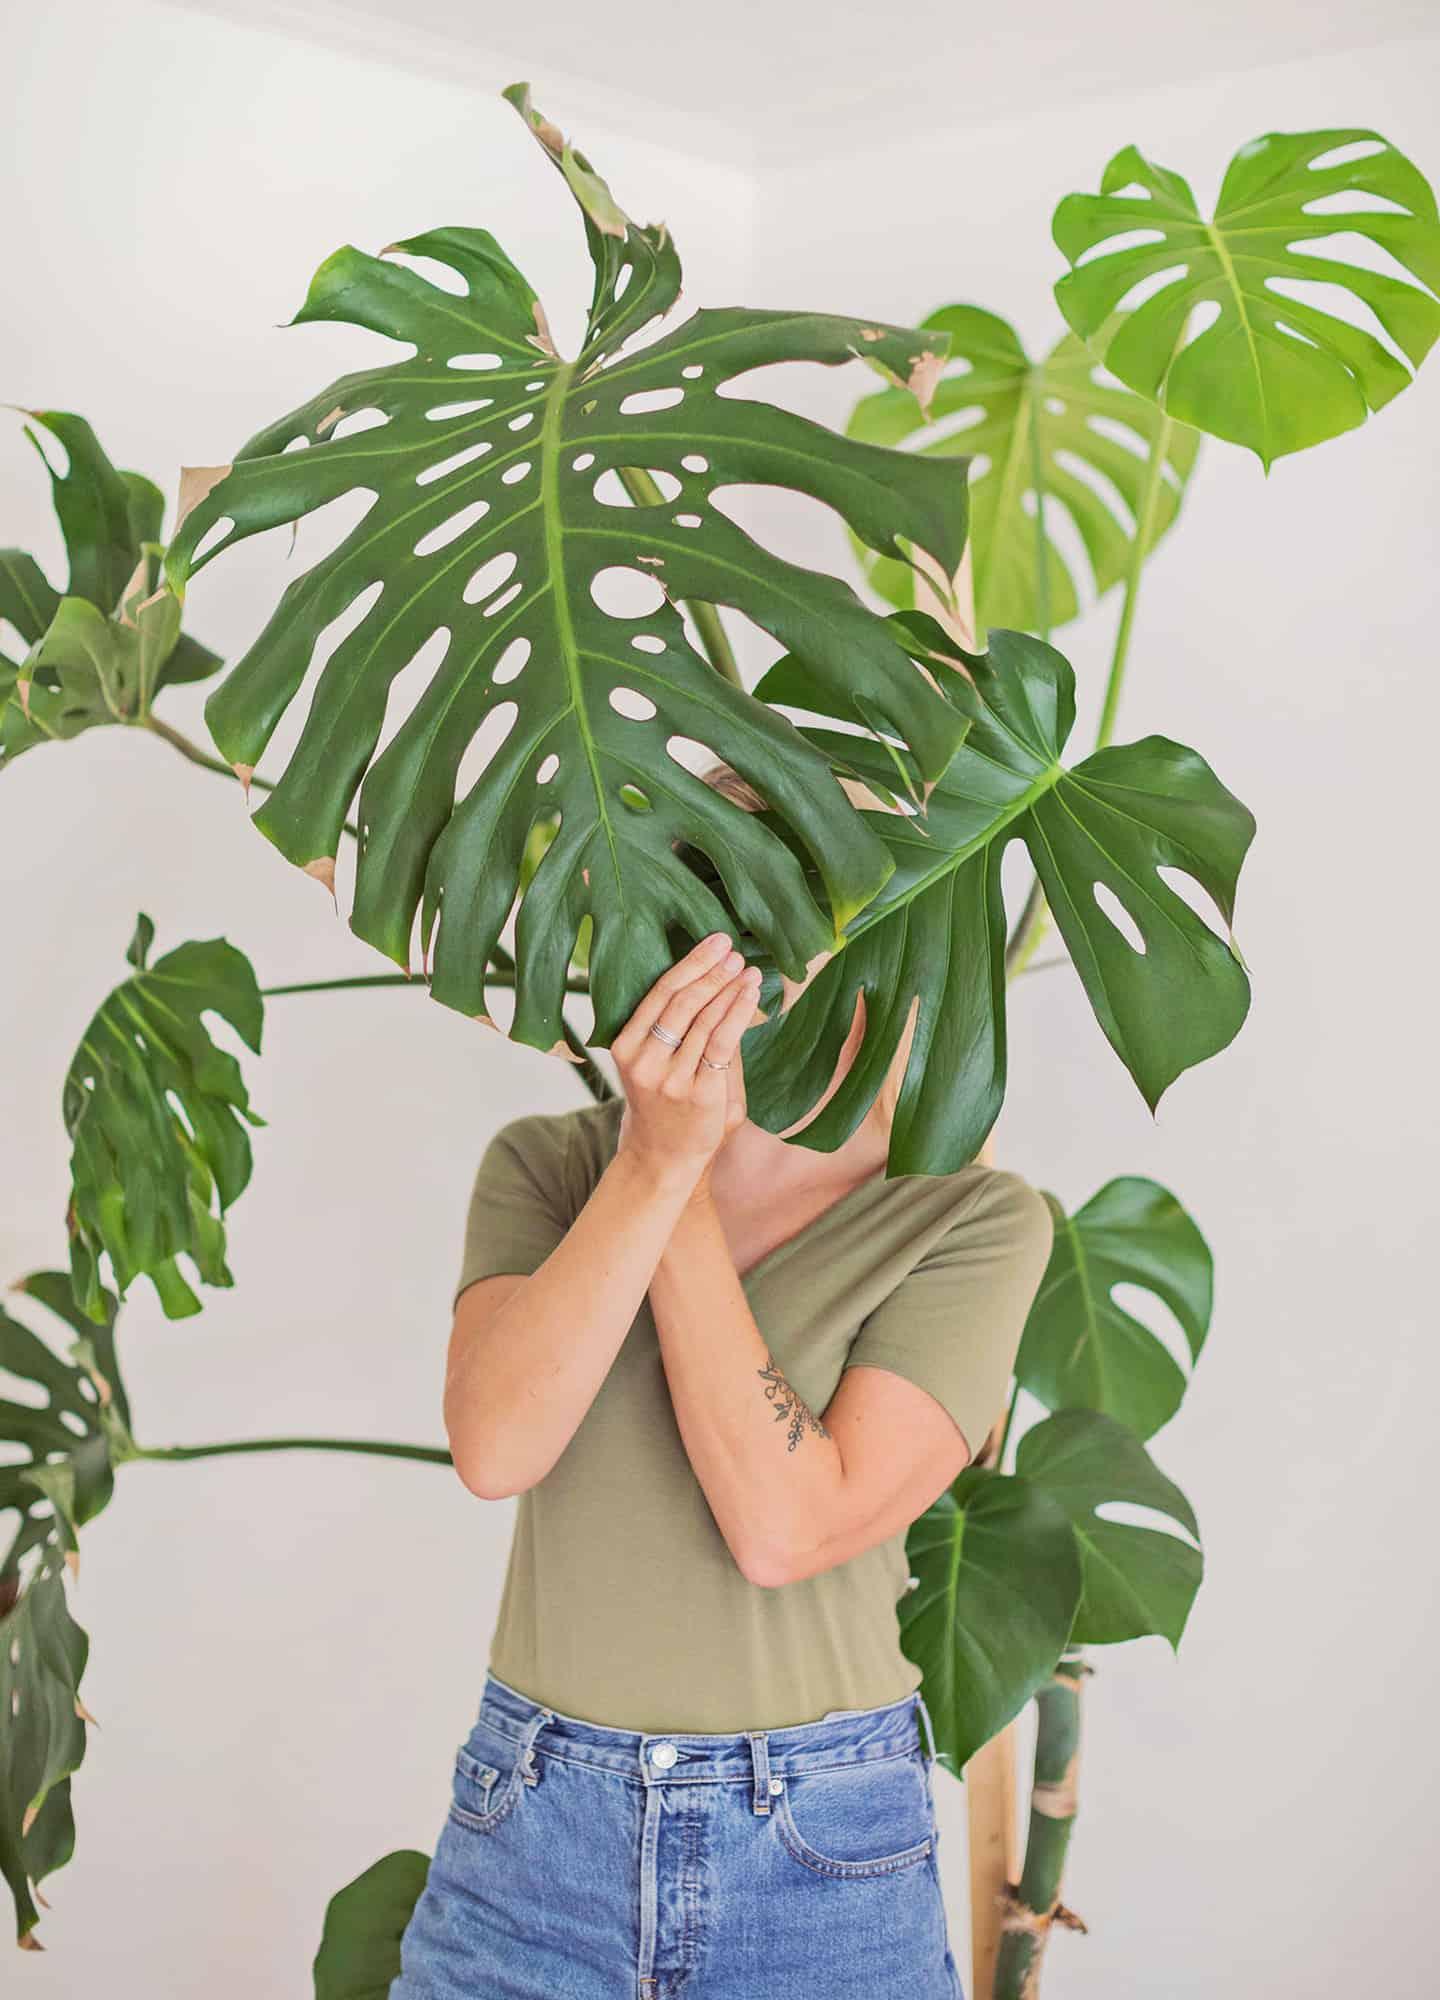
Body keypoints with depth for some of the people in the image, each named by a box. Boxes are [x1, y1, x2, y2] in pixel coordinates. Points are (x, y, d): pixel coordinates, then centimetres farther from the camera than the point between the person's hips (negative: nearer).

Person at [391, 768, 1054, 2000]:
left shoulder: (974, 1221, -9)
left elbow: (787, 1525, -19)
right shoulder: (547, 1165, -1)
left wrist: (677, 1178, -19)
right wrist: (658, 1162, -23)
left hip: (824, 1856, -2)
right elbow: (495, 1448, -17)